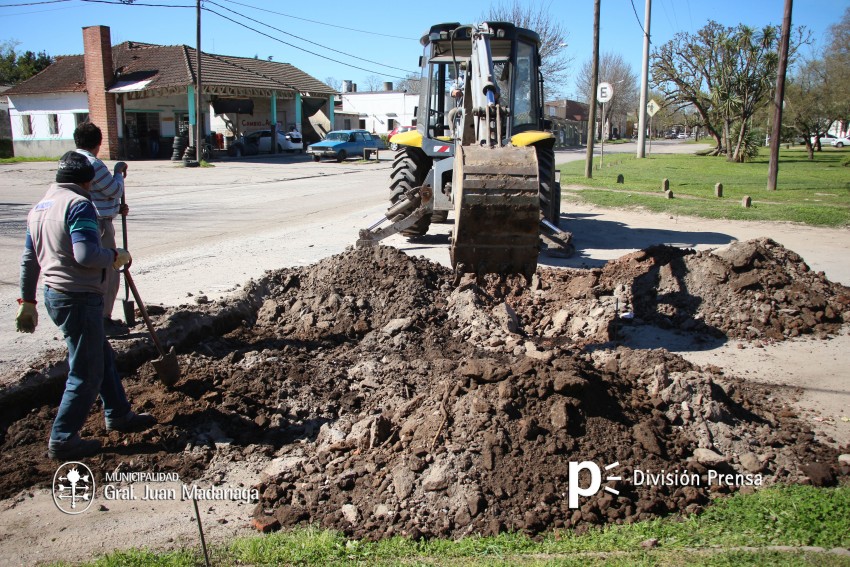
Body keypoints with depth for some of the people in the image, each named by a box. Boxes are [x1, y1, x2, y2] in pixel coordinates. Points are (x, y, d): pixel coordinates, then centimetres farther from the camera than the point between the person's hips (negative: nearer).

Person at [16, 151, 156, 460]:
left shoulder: (40, 207, 14)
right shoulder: (78, 204, -15)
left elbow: (29, 259, 17)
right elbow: (86, 255, -27)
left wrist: (27, 301, 22)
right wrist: (115, 256, -8)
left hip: (54, 295, 10)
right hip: (79, 299, -10)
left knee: (103, 356, 22)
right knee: (86, 373, 1)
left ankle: (118, 415, 35)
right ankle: (62, 441, 9)